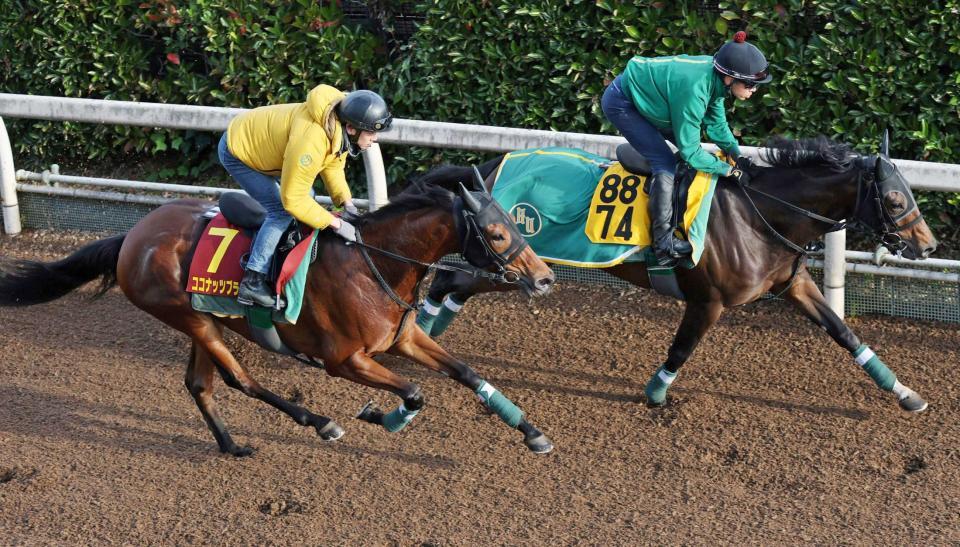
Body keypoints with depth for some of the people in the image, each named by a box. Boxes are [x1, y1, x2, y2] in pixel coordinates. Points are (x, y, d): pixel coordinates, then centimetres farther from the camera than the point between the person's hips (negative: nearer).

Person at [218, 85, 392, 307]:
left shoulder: (341, 132, -14)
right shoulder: (310, 139, -41)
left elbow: (333, 166, 5)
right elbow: (293, 200, -34)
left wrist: (346, 202, -10)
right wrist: (335, 223, -27)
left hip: (257, 141, 10)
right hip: (236, 152, -9)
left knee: (307, 194, 11)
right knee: (281, 211, -17)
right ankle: (252, 282, -14)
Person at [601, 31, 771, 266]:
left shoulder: (714, 77, -10)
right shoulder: (694, 89, -35)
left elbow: (716, 123, 7)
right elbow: (690, 150, -25)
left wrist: (737, 156, -1)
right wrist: (730, 170, -16)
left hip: (641, 95, 10)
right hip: (620, 104, -10)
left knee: (687, 136, 13)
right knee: (665, 164, -16)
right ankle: (663, 243, -12)